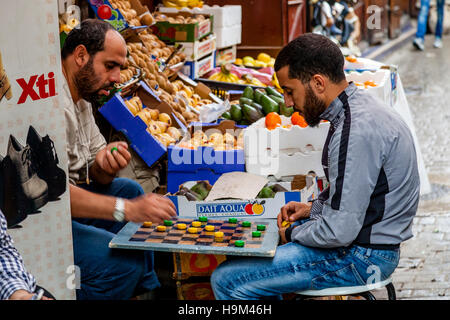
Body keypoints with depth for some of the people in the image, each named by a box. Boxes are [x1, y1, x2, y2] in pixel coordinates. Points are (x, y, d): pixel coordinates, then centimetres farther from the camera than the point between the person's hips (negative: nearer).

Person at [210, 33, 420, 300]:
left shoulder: (355, 132, -27)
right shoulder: (361, 105, 6)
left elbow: (339, 232, -27)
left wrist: (292, 234, -9)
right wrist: (314, 207, 8)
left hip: (362, 257, -11)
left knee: (227, 280, -14)